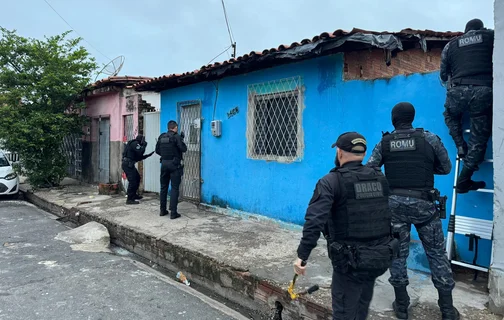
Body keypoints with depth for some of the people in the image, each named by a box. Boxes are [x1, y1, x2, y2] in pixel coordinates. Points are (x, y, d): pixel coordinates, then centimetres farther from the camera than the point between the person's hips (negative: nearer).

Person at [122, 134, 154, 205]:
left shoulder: (134, 144, 23)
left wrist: (148, 155, 22)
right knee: (132, 181, -12)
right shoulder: (135, 143, -8)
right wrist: (144, 145, -6)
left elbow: (138, 158, 25)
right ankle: (130, 199, -11)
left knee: (137, 178, 19)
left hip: (128, 164, 11)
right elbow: (140, 152, -22)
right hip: (128, 164, -11)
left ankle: (133, 195, 30)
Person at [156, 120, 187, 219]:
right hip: (174, 164, -5)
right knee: (174, 188, -3)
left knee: (163, 187, 14)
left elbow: (157, 150, 13)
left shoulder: (161, 137, 8)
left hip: (164, 163, 6)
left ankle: (163, 210, 20)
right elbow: (183, 149, -14)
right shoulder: (176, 136, -10)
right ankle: (173, 212, -6)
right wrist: (182, 139, 1)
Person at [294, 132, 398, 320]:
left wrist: (302, 255, -22)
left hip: (350, 261, -6)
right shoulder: (380, 179, 5)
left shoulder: (331, 181, -14)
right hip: (381, 257, 6)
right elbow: (388, 215, 11)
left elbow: (315, 221, -24)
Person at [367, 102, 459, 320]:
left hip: (394, 202, 1)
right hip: (422, 202, -1)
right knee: (437, 253, 11)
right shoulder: (429, 138, -2)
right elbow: (446, 168, 6)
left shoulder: (384, 143, 2)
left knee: (398, 252, 11)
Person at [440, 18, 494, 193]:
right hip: (484, 92, -1)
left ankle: (460, 146, 15)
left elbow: (443, 77, 23)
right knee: (478, 139, 7)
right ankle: (464, 181, 7)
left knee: (450, 115, 35)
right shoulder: (490, 36, 17)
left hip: (458, 92, 1)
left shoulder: (450, 45, 19)